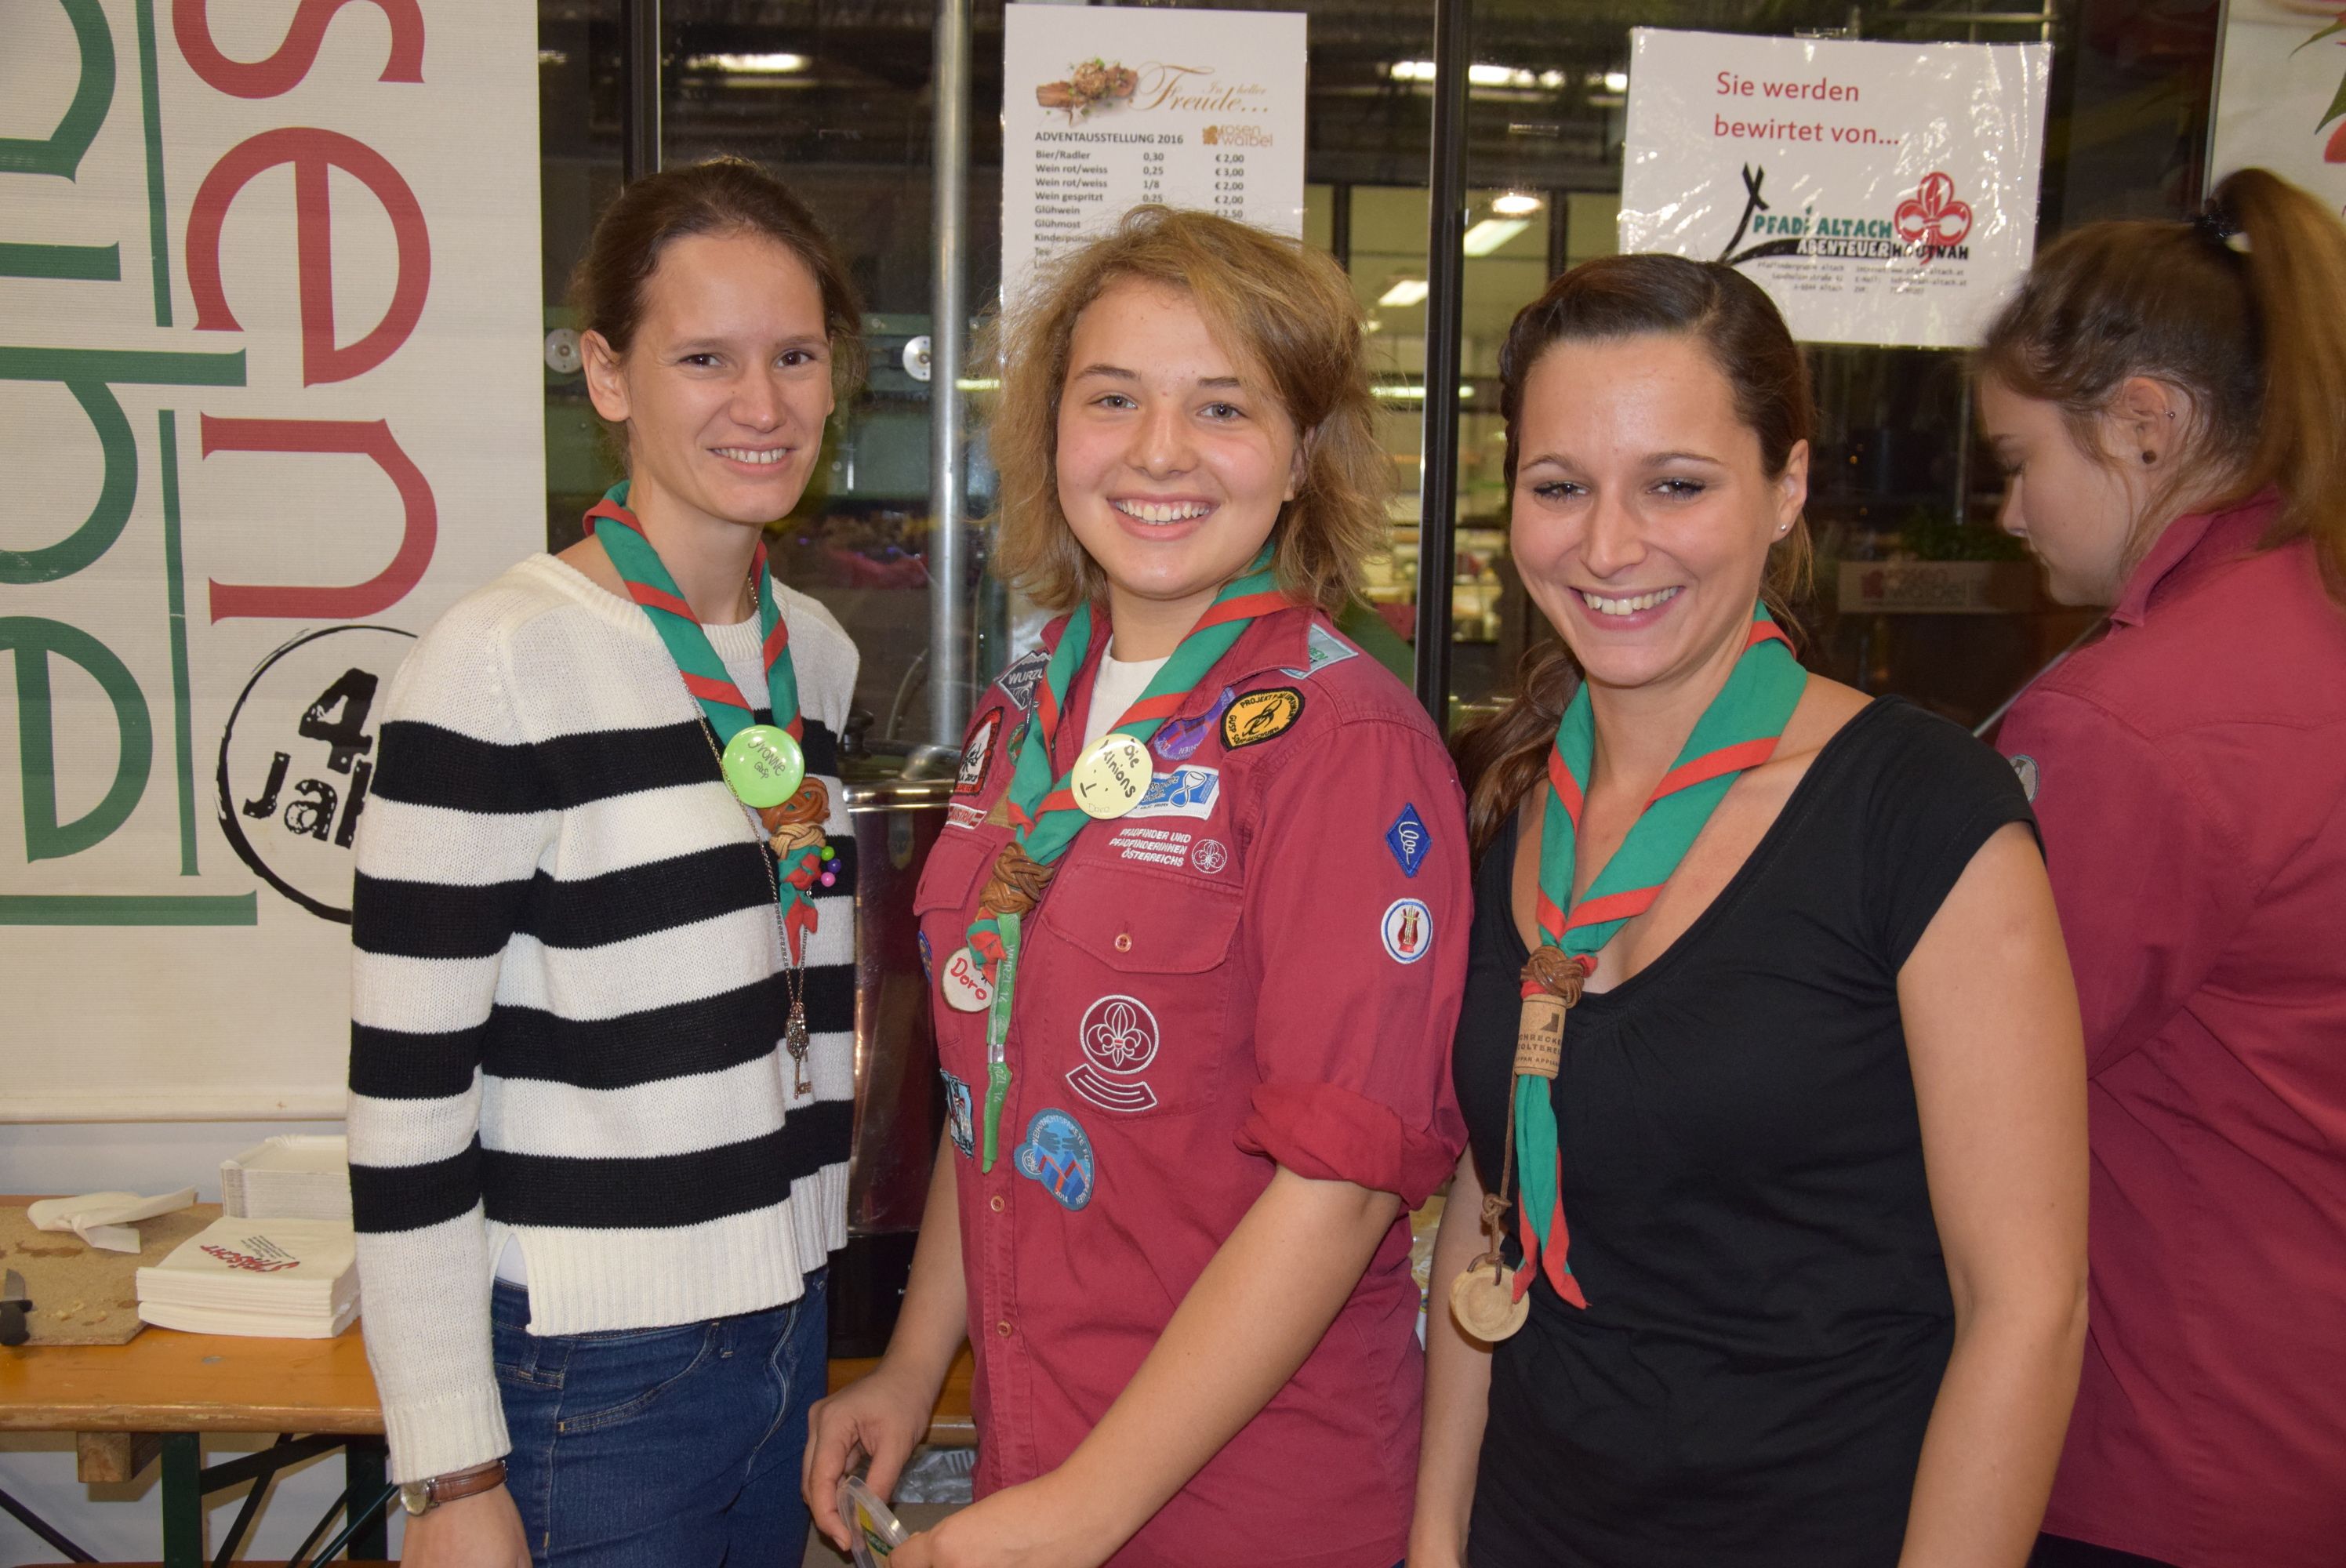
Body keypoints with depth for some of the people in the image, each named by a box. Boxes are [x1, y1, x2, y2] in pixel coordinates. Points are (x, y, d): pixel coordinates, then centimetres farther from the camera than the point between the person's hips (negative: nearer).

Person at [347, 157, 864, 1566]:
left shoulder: (821, 653, 5)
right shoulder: (501, 668, -16)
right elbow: (406, 1093, -15)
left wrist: (840, 1345, 16)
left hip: (788, 1332, 6)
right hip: (583, 1381, -6)